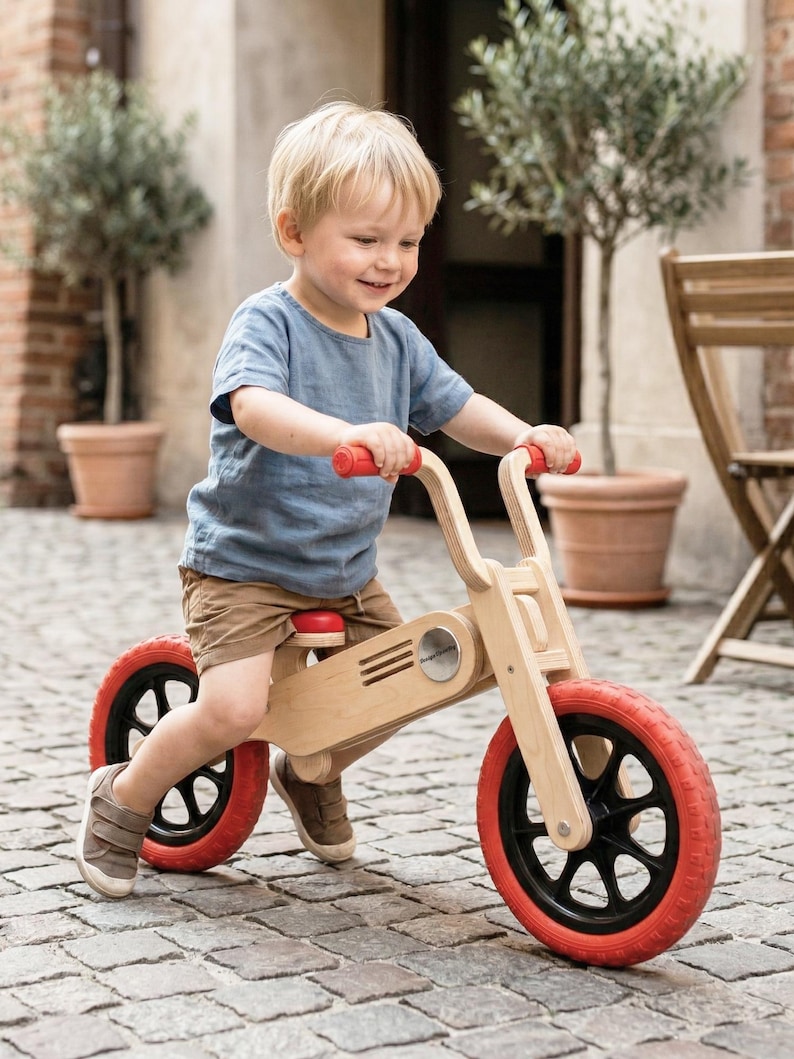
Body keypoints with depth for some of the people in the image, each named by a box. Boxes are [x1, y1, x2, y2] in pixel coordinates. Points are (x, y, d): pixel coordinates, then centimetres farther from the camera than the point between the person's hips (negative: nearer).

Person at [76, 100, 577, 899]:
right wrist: (346, 435, -55)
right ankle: (121, 800, 4)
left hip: (346, 572, 7)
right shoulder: (266, 322, -18)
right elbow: (253, 405, -37)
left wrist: (525, 436, -9)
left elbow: (457, 407, 12)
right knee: (234, 707, -22)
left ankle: (310, 774, 37)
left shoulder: (394, 338, 3)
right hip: (244, 563, -7)